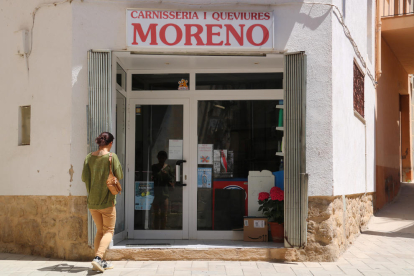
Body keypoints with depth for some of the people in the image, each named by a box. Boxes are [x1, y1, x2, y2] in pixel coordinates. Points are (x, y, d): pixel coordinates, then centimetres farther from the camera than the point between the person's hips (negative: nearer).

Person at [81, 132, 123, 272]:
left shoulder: (89, 157, 3)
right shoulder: (111, 156, -10)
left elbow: (84, 178, 0)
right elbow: (119, 176, -6)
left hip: (92, 201, 5)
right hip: (107, 200, -5)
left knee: (100, 231, 17)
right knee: (108, 231, 5)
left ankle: (100, 262, 14)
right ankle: (98, 258, -14)